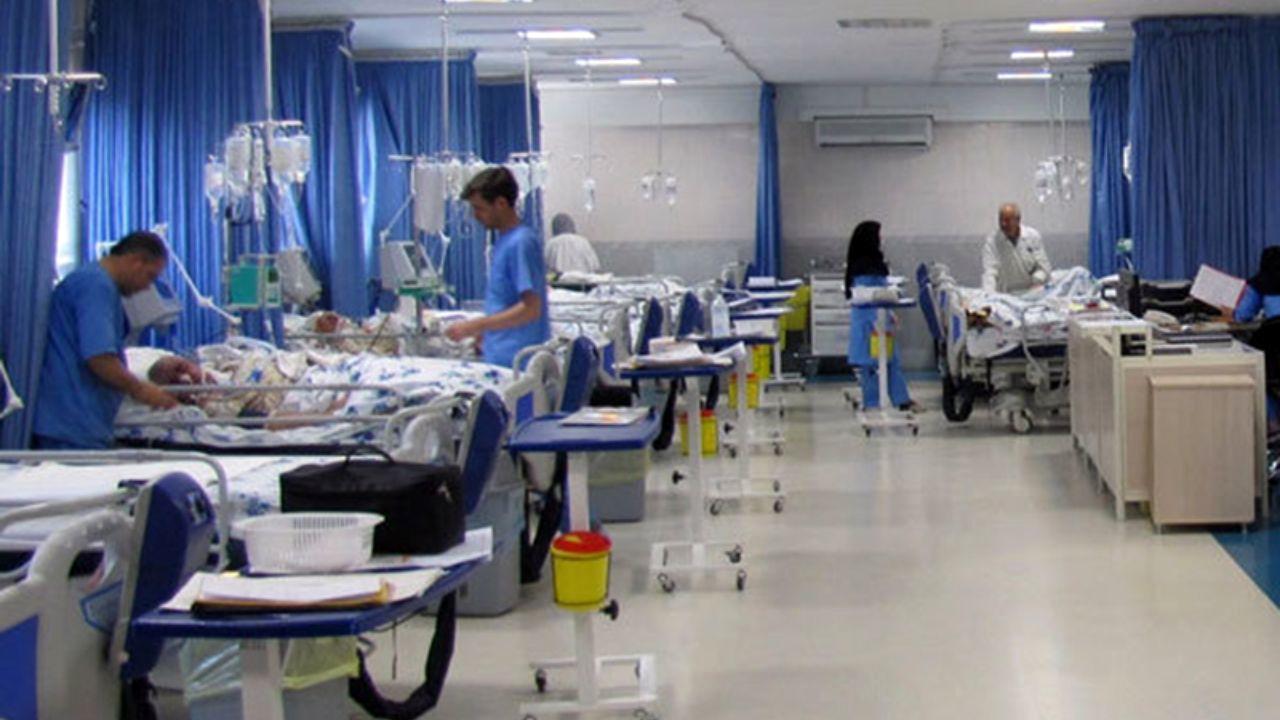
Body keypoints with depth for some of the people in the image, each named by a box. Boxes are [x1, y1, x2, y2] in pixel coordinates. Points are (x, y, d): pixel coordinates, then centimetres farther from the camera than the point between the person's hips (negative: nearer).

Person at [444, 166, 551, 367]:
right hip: (499, 357, 9)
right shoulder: (504, 240, 15)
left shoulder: (521, 243, -15)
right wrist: (483, 332, 16)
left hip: (516, 362, -9)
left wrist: (475, 326, -20)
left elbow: (531, 308, -21)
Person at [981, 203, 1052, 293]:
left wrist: (1037, 282, -16)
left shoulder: (1033, 236, 2)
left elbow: (1043, 267, 4)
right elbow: (989, 272, -13)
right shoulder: (992, 241, -4)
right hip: (1006, 295, -1)